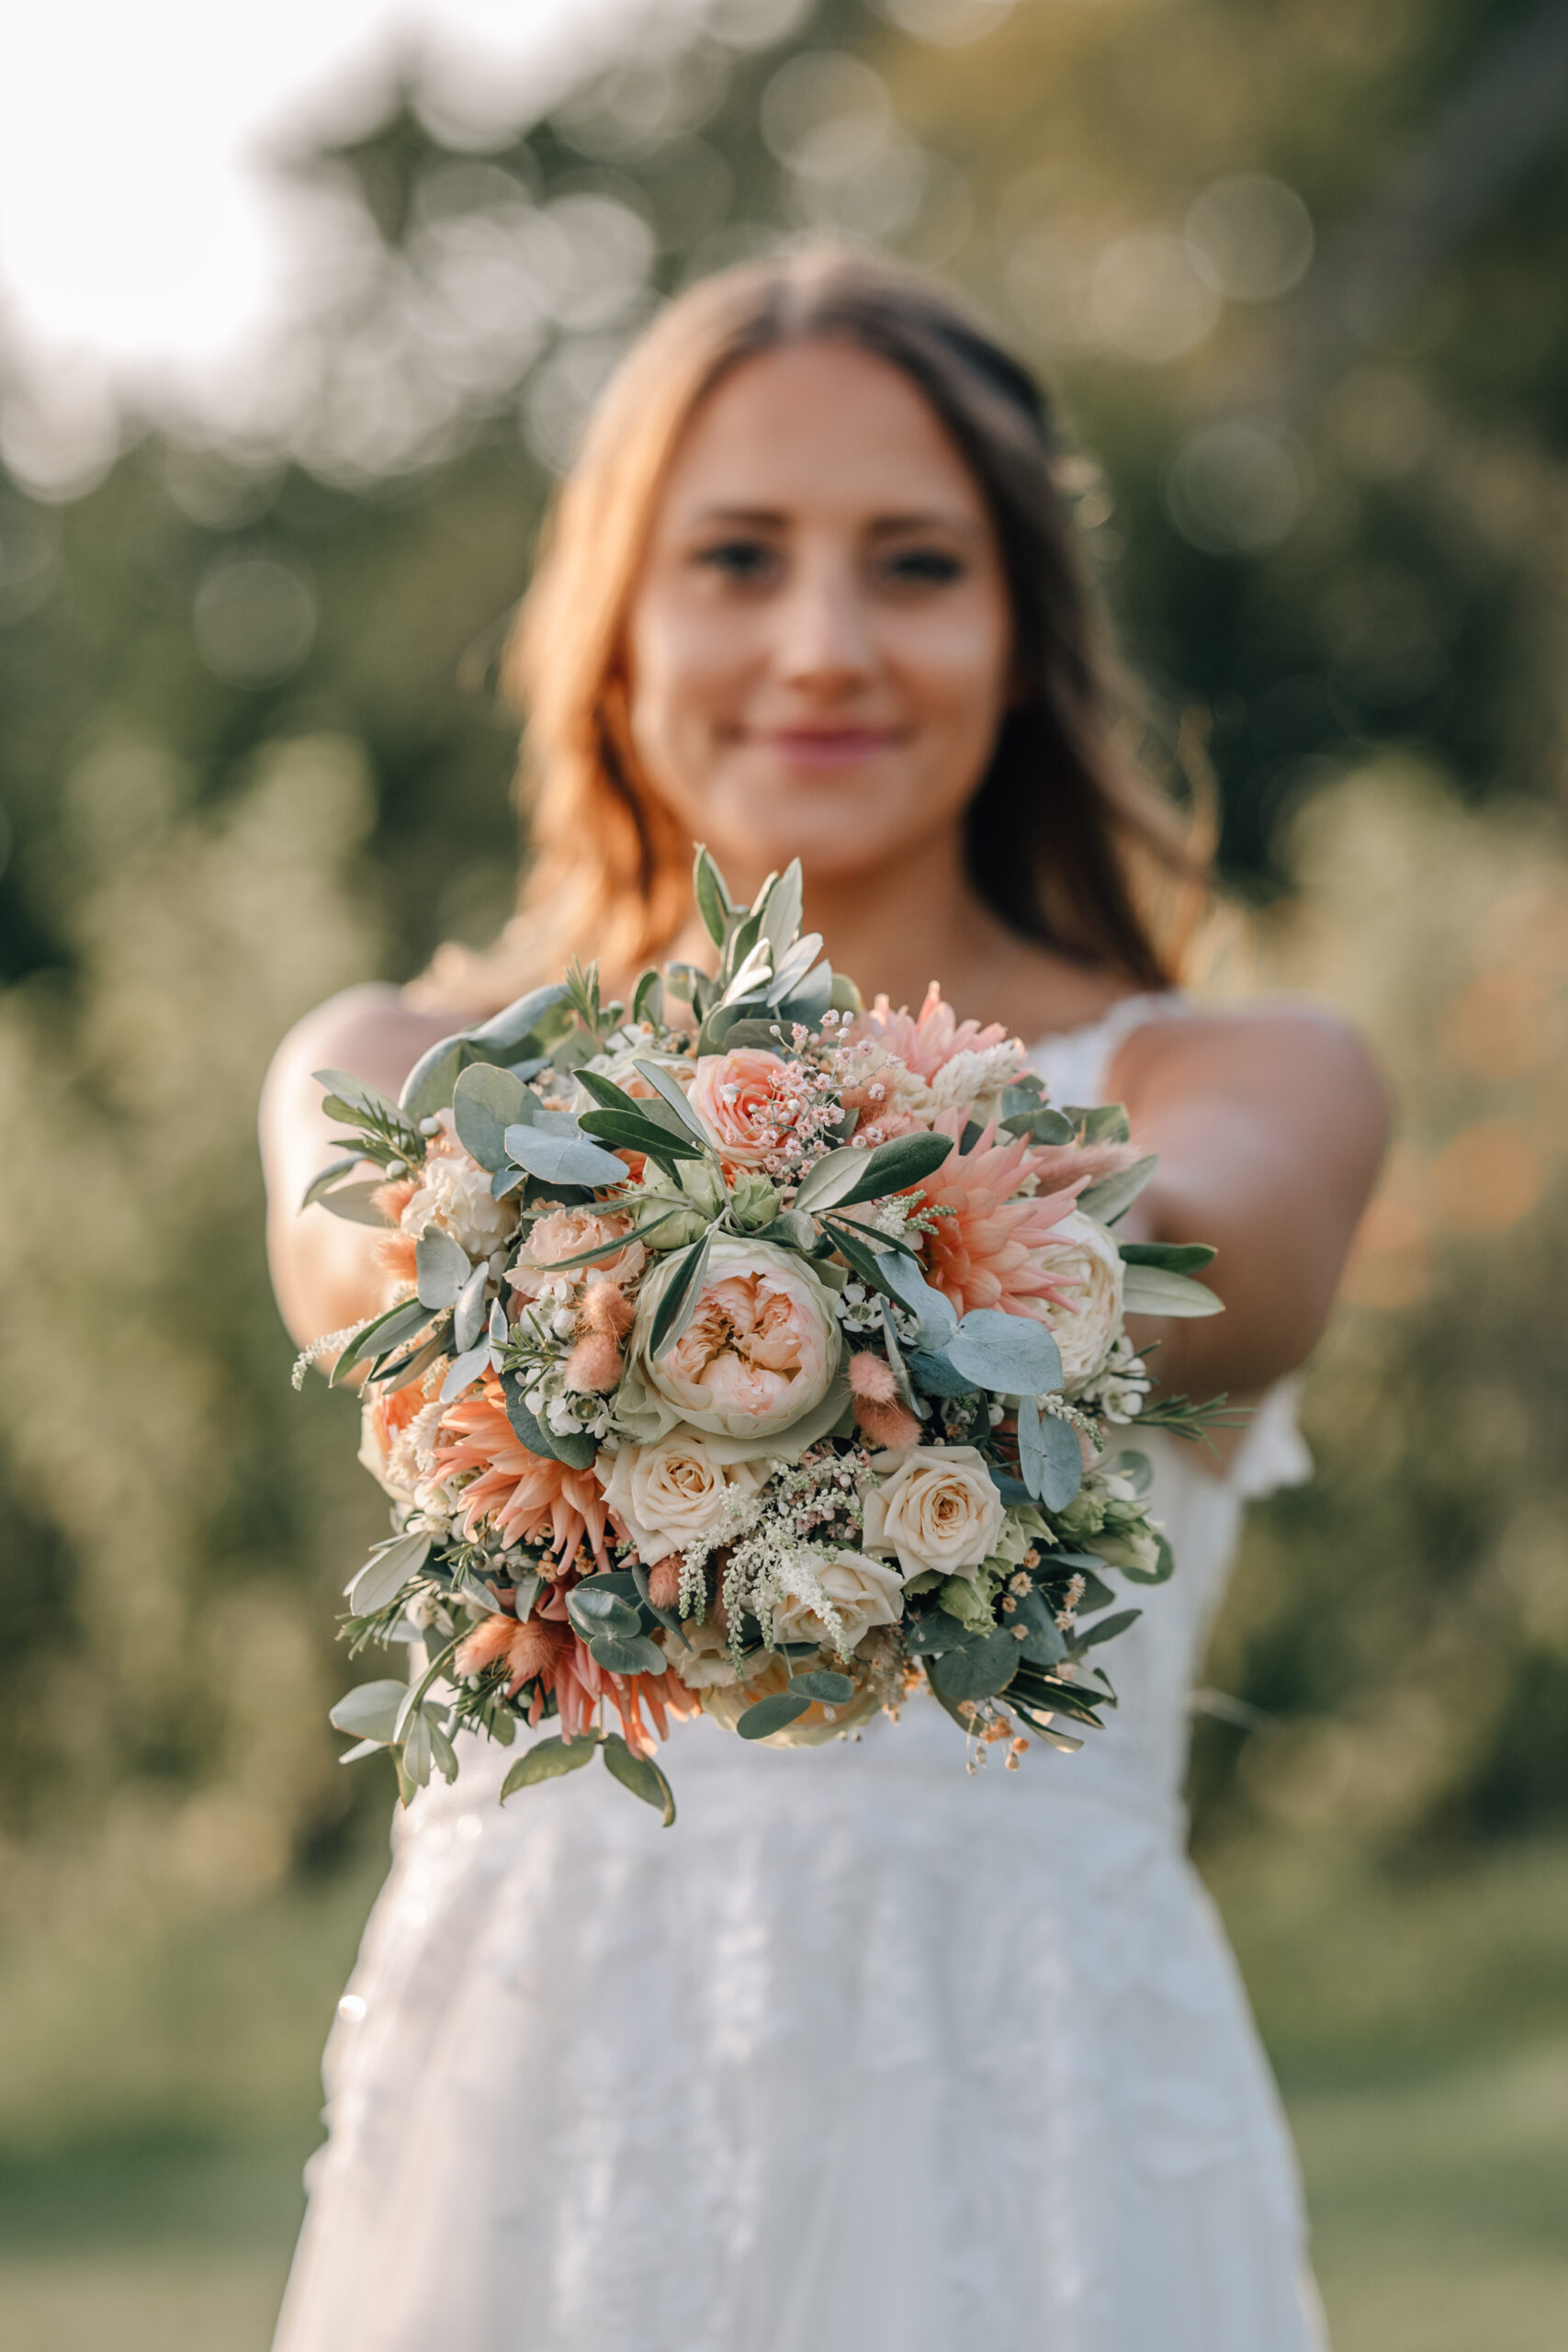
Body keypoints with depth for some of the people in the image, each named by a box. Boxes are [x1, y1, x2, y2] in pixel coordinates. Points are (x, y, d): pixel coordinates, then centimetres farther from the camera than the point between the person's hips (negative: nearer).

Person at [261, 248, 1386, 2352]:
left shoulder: (1246, 1084, 6)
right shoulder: (410, 1066, 10)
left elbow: (1204, 1267, -19)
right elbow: (351, 1245, -14)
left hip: (1030, 2148, -1)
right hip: (537, 2128, 1)